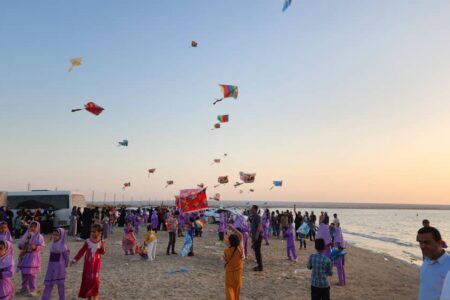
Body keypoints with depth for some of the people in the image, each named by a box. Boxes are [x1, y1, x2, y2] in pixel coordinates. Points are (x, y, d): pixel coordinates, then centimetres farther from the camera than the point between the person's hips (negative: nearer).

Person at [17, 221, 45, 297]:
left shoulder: (39, 236, -5)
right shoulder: (26, 235, 7)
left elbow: (42, 246, -9)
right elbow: (19, 244, 11)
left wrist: (35, 247, -24)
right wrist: (21, 247, -9)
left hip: (33, 257, -5)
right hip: (25, 256, 5)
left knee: (31, 274, -5)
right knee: (24, 273, 12)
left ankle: (33, 290, 5)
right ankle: (24, 288, 29)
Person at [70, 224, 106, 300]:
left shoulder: (102, 242, -9)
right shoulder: (87, 241, -4)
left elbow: (103, 252, -14)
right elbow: (81, 251, 4)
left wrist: (103, 248, -37)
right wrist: (75, 259, 1)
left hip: (96, 264, -3)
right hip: (87, 264, 3)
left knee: (95, 279, -11)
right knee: (87, 280, 8)